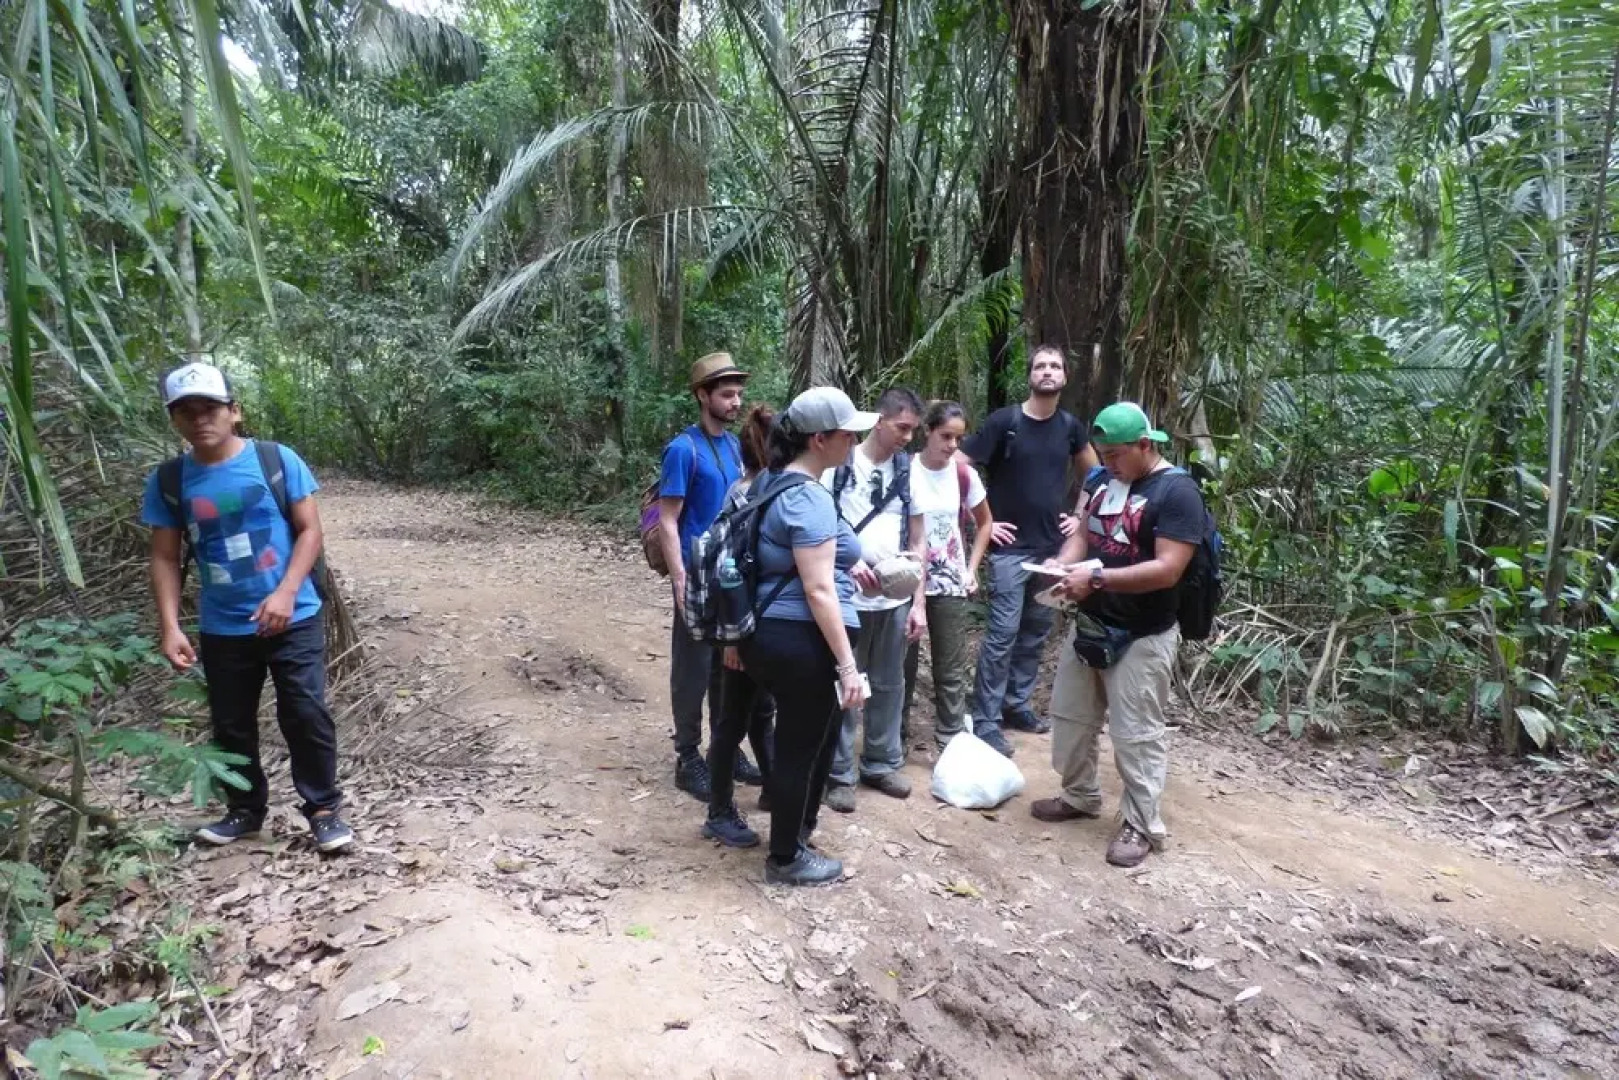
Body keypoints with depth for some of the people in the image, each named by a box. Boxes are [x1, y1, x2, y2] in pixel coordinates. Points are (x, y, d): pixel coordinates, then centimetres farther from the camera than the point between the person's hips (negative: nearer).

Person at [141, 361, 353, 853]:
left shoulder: (278, 460, -8)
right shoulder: (168, 481, -1)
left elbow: (310, 530, -7)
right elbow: (165, 558, 4)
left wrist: (285, 594, -18)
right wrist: (169, 627, -6)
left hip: (293, 619, -3)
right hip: (222, 630, 4)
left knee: (306, 714, -4)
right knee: (231, 726, 14)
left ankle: (324, 809, 12)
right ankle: (246, 809, 34)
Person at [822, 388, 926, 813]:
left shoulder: (910, 472, 6)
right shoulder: (840, 464, -6)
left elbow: (917, 543, 9)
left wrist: (919, 603, 5)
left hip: (895, 600, 4)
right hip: (847, 598, -4)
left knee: (889, 685, 13)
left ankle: (882, 764, 28)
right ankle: (840, 774, 15)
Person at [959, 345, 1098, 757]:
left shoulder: (1069, 426, 6)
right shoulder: (1004, 421, -9)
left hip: (1054, 547, 5)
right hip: (1011, 547, -5)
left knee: (1036, 631, 12)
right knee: (1002, 633, -6)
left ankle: (1016, 704, 27)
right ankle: (986, 721, 2)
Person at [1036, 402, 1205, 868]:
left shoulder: (1176, 492, -18)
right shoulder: (1101, 479, 4)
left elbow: (1168, 569, -24)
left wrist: (1097, 577, -26)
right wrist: (1061, 565, -13)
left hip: (1141, 637, -8)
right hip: (1089, 624, 8)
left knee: (1136, 734, 2)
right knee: (1070, 716, 17)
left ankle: (1142, 826, 18)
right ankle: (1079, 796, 37)